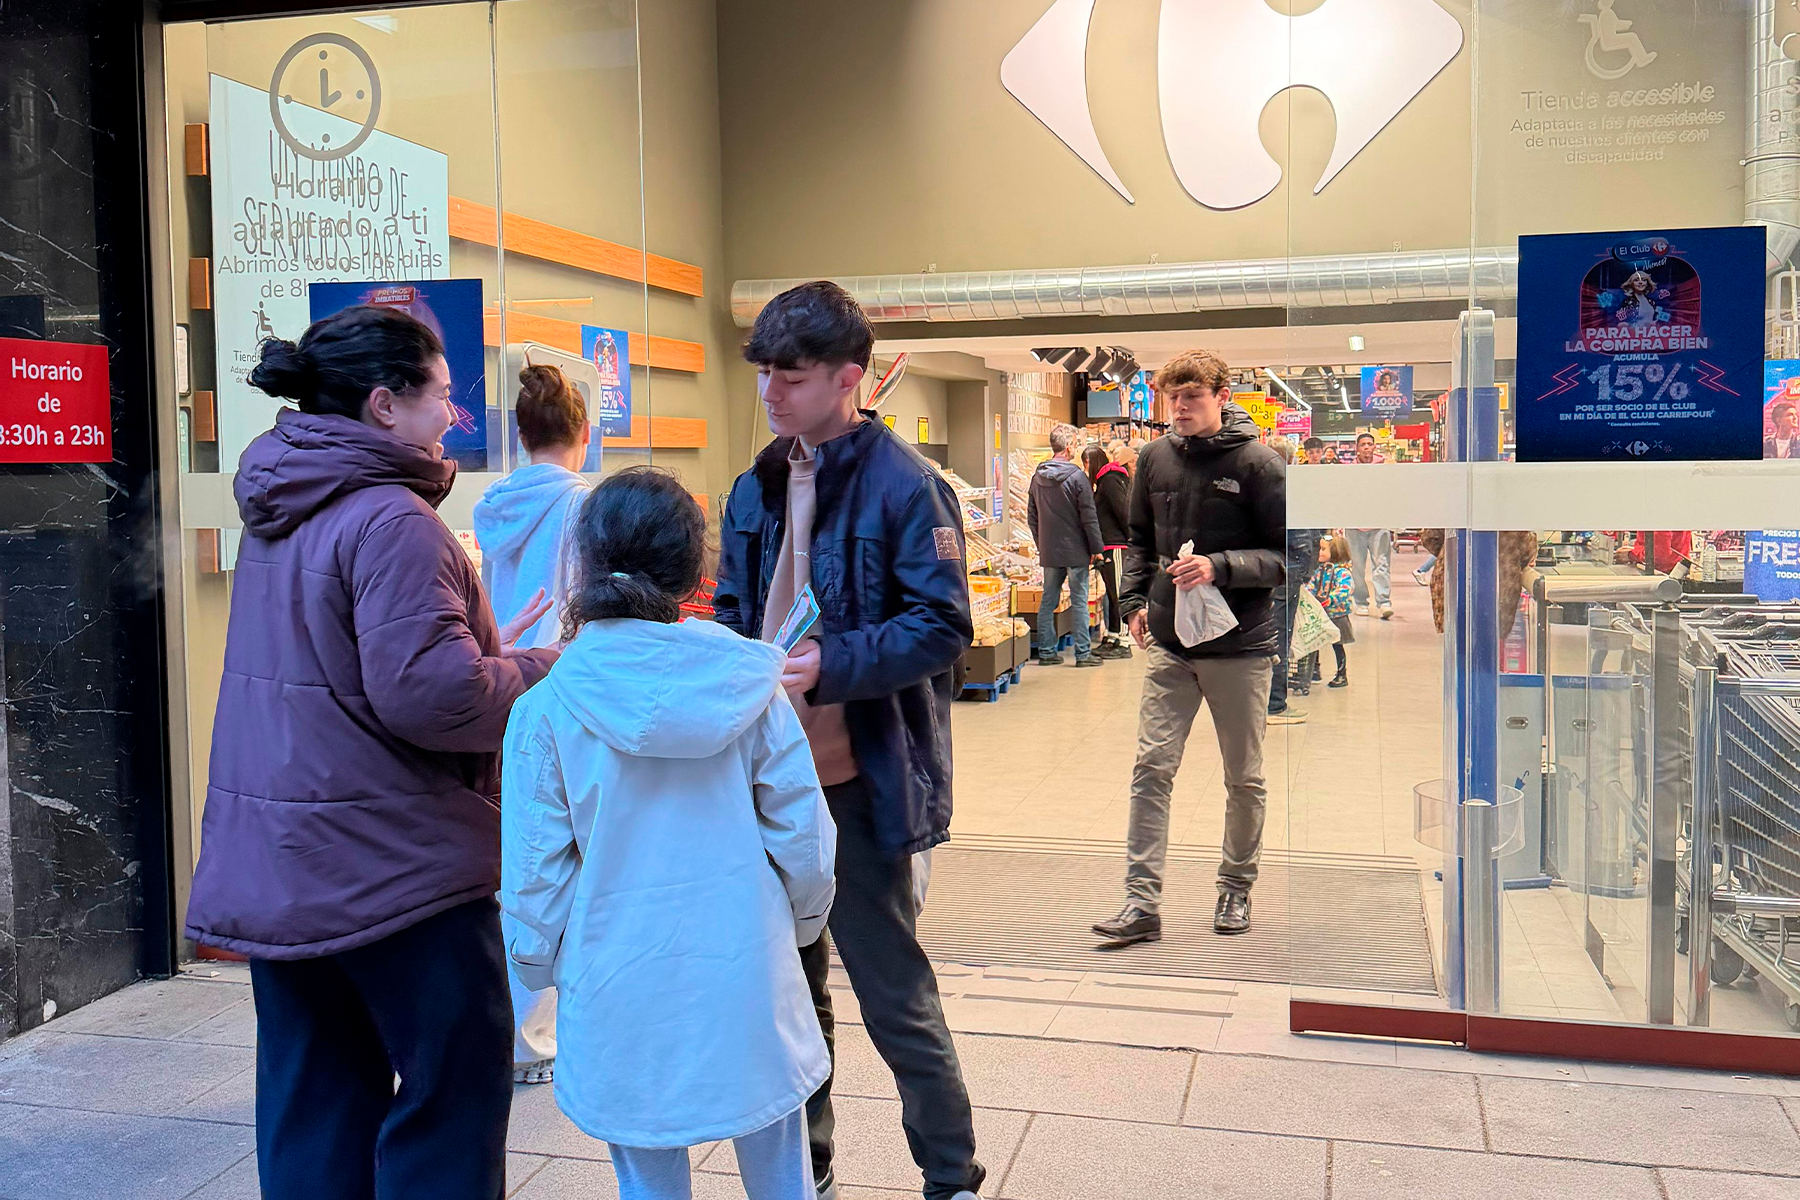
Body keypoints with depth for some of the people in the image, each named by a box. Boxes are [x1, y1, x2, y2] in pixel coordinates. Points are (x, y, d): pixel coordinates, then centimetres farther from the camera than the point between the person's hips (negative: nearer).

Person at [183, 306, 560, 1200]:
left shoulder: (280, 517, 11)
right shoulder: (391, 521, -19)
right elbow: (430, 696, -26)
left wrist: (486, 652, 13)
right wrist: (540, 672, -10)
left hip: (276, 861, 9)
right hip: (392, 868, -9)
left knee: (314, 1098, 18)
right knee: (453, 1090, 6)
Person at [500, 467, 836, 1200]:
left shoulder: (546, 708, -12)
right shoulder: (747, 686, -7)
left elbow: (534, 873, -6)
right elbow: (803, 837, -2)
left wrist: (537, 965, 12)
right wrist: (801, 920, 17)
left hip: (623, 996, -1)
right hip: (749, 979, 2)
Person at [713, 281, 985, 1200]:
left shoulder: (904, 486, -12)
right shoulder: (756, 488, 9)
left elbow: (942, 627, -16)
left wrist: (829, 665, -27)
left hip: (857, 780, -7)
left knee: (893, 993, 4)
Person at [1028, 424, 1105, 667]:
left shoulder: (1037, 477, 6)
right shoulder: (1076, 477, -13)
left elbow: (1031, 518, 12)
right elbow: (1089, 517, -12)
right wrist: (1097, 548, -6)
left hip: (1048, 552, 5)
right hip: (1075, 551, -5)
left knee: (1047, 601, 10)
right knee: (1079, 601, 0)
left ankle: (1046, 651, 13)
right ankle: (1083, 653, 3)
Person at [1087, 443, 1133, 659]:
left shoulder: (1110, 480, -12)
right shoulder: (1106, 480, 18)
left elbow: (1122, 512, -17)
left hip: (1115, 546, -10)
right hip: (1108, 546, 10)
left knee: (1118, 594, -7)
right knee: (1112, 594, 14)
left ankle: (1122, 643, -4)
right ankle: (1111, 639, 20)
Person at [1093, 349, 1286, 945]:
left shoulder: (1258, 464, -9)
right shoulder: (1156, 458, 4)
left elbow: (1287, 555, -9)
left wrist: (1219, 567, -22)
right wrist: (1136, 599, 6)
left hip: (1241, 648, -3)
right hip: (1169, 645, 3)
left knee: (1244, 778, 10)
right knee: (1151, 768, -3)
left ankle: (1236, 888, 29)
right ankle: (1142, 902, 1)